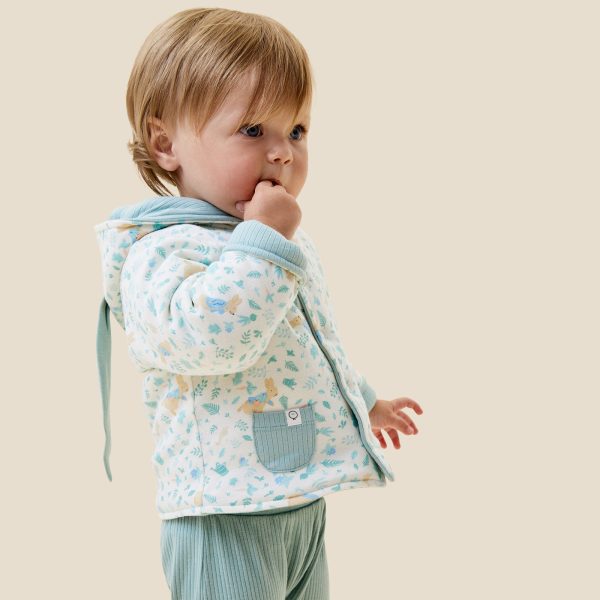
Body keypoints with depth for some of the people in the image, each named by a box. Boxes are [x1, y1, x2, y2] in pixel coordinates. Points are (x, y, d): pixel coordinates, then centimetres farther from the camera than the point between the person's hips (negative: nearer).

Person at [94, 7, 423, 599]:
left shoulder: (288, 243, 10)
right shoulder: (160, 249, -18)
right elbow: (210, 335, -38)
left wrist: (364, 400, 36)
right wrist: (264, 240, -29)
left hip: (305, 501, 9)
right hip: (224, 514, -8)